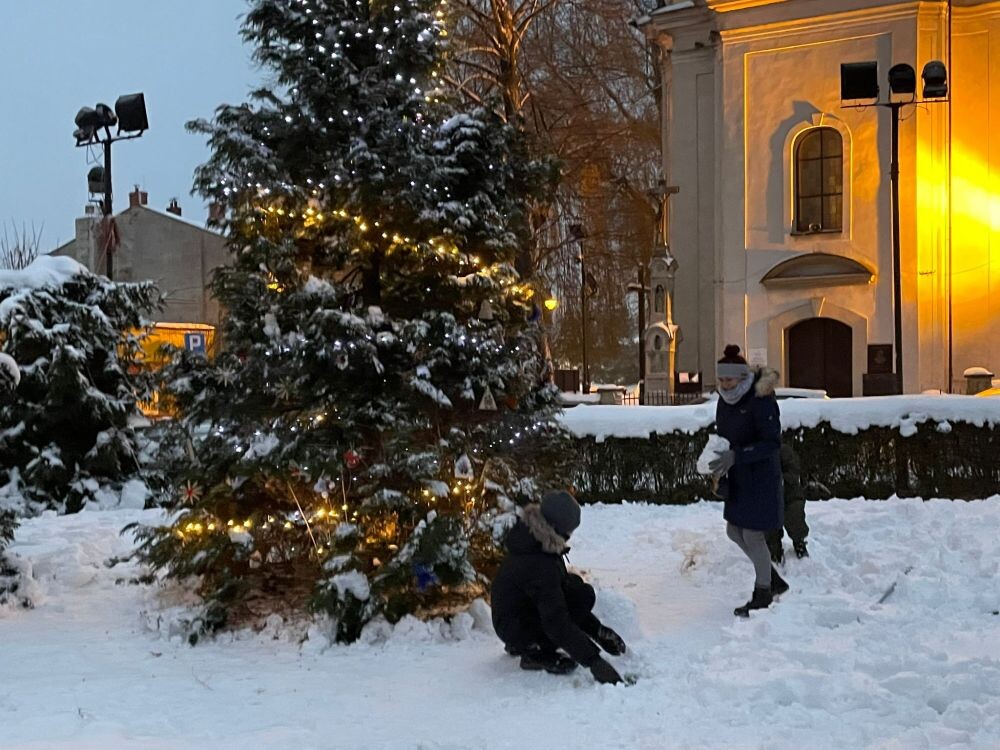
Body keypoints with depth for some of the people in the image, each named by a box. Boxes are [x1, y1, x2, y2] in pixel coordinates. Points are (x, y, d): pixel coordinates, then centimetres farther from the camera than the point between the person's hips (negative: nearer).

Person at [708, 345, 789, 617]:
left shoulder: (761, 401, -20)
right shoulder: (725, 401, 4)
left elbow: (772, 443, -23)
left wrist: (736, 455, -31)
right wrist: (720, 474, 3)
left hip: (761, 475, -8)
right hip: (737, 477, 9)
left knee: (753, 534, -2)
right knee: (734, 531, 14)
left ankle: (763, 593, 17)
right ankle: (775, 580, 32)